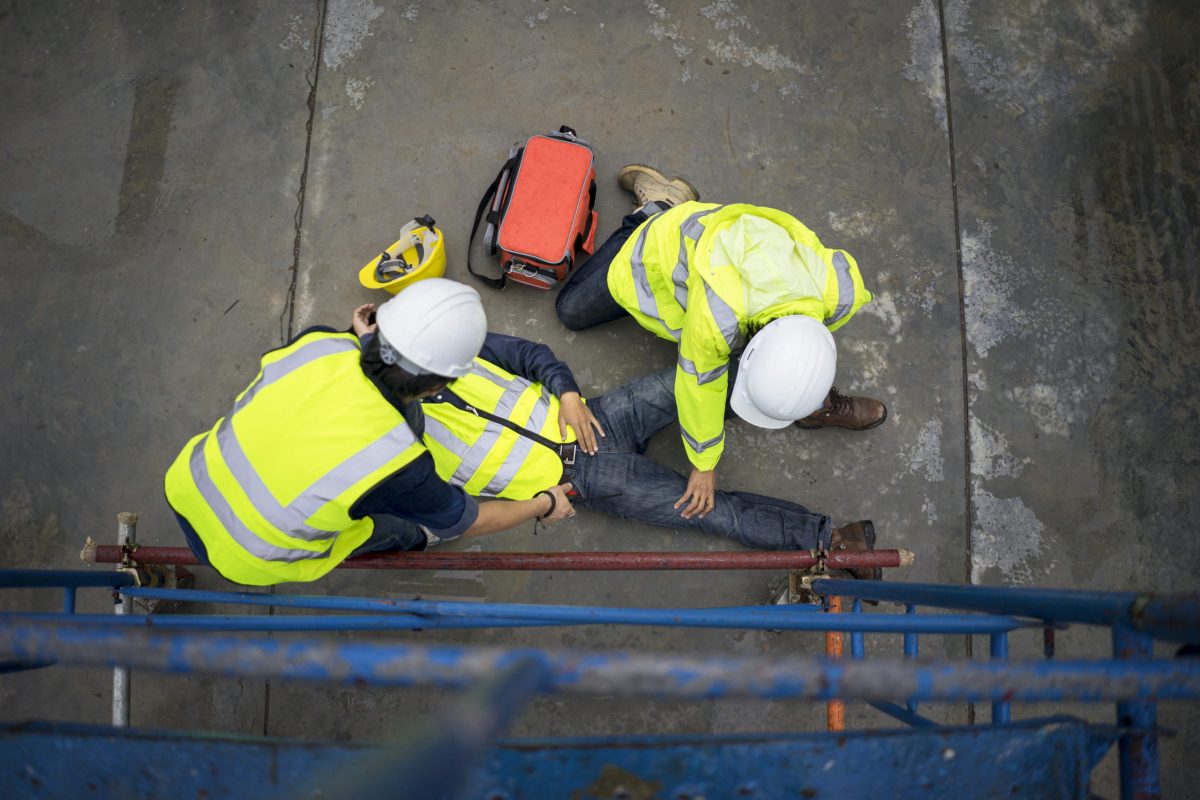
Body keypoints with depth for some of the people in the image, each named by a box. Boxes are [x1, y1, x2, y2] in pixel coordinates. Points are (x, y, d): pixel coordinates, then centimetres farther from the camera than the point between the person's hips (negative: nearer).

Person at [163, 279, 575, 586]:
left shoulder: (322, 344, -24)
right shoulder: (398, 462, -33)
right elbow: (466, 522, -11)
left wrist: (360, 338, 15)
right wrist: (544, 505, 4)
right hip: (242, 559, -4)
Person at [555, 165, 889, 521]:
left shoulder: (842, 292, -37)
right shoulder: (717, 318, -51)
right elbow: (700, 386, -29)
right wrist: (704, 463, -13)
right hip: (668, 248, -2)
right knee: (572, 310, 13)